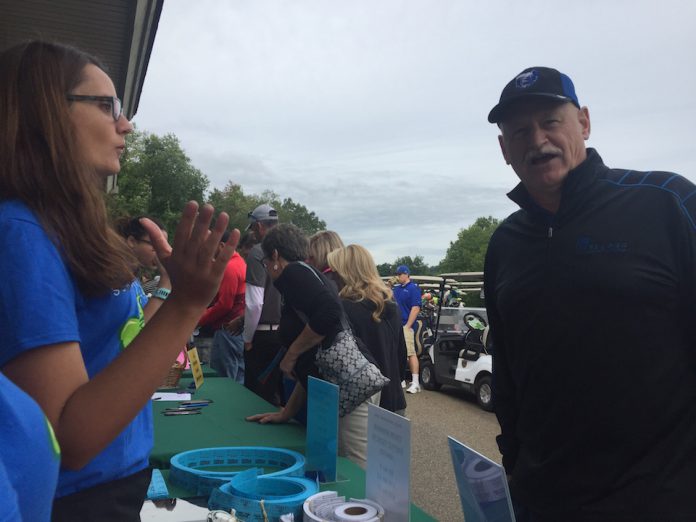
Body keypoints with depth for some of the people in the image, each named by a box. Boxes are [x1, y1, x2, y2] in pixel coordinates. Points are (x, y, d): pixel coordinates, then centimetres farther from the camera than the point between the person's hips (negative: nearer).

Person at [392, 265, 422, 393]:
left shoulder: (413, 288, -5)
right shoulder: (396, 288, 17)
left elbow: (416, 308, -14)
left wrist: (407, 326, -17)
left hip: (405, 326, -8)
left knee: (411, 353, -10)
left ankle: (415, 383, -10)